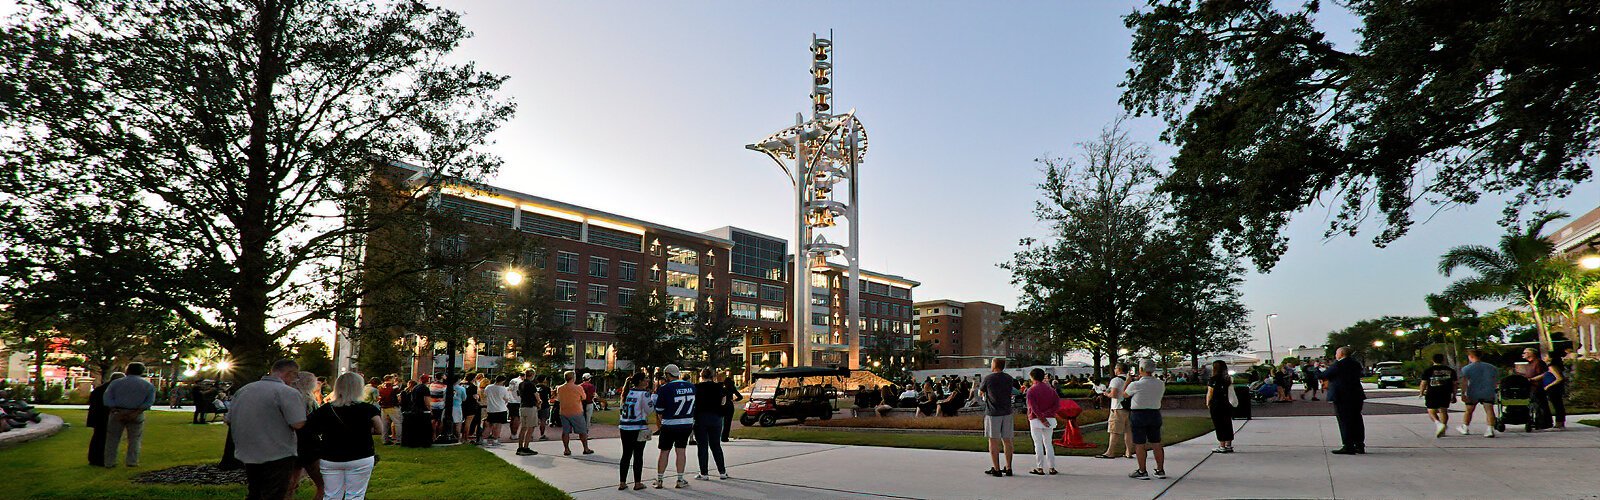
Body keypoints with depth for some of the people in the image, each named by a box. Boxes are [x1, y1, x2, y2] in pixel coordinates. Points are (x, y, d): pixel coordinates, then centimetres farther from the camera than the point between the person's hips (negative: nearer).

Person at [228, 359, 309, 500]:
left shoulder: (243, 389, 7)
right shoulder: (288, 392, -17)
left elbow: (229, 419, 14)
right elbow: (297, 424, -23)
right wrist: (301, 403, -5)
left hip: (247, 453, 7)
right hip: (277, 456, -7)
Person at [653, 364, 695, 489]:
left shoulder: (665, 388, -13)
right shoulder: (691, 387, 2)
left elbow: (659, 410, -6)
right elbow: (693, 405, 10)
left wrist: (662, 420, 13)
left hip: (669, 425, -3)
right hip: (687, 424, 4)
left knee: (664, 451, 8)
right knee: (681, 450, 11)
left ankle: (659, 480, 15)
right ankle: (680, 480, 14)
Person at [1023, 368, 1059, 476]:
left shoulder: (1031, 390, -7)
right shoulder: (1050, 389, 8)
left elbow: (1033, 407, -16)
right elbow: (1057, 405, -1)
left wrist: (1041, 418, -14)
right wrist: (1046, 414, -6)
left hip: (1036, 420, -4)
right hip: (1050, 419, 4)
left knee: (1038, 444, 1)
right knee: (1048, 443, 12)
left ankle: (1040, 468, 2)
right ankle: (1052, 468, 10)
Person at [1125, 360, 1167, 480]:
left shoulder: (1135, 385, -15)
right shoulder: (1161, 384, -2)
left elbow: (1125, 395, 2)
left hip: (1138, 415, -5)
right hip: (1155, 414, 5)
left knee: (1140, 445, 2)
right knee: (1157, 444, 12)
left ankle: (1142, 471, 5)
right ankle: (1160, 470, 18)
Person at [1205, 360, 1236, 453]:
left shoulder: (1213, 380, -13)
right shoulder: (1229, 379, 4)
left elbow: (1210, 393, -11)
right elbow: (1231, 392, 6)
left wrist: (1208, 403, 1)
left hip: (1216, 405, -6)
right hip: (1228, 405, 6)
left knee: (1219, 425, 0)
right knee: (1228, 424, 12)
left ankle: (1222, 446, 1)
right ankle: (1229, 445, 16)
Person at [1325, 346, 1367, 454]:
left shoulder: (1338, 364, -14)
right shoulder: (1356, 363, 11)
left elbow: (1324, 375, -10)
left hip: (1342, 397, -8)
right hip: (1357, 396, 8)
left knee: (1345, 422, -4)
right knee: (1357, 421, 13)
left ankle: (1348, 446, -5)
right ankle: (1360, 445, 18)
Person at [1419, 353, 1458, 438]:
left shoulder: (1427, 370, -3)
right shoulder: (1450, 370, 7)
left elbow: (1424, 383, -3)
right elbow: (1454, 384, 8)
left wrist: (1421, 392, 12)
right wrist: (1454, 396, 15)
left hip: (1432, 393, -3)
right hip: (1446, 394, 3)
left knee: (1431, 411, 8)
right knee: (1443, 411, 13)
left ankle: (1438, 423, -19)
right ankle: (1442, 431, 12)